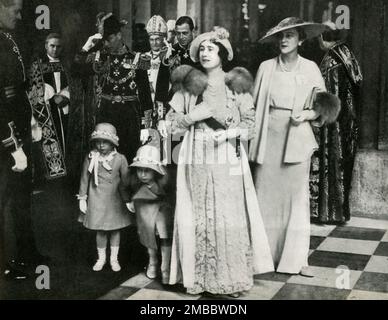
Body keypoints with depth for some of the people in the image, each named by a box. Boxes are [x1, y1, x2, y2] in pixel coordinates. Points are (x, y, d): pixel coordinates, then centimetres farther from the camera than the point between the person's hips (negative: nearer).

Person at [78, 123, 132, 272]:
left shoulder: (120, 159, -8)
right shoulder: (90, 158, -5)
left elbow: (125, 182, -2)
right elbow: (84, 179, 2)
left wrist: (127, 200, 0)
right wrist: (82, 198, 2)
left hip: (115, 200, 0)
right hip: (97, 200, 0)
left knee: (115, 229, 10)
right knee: (100, 230, 7)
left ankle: (114, 259, 26)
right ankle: (101, 258, 26)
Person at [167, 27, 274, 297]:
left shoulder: (236, 85, 5)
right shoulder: (189, 84, 8)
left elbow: (250, 122, 3)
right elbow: (171, 123, 7)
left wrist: (229, 133, -14)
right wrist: (194, 115, -9)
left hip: (228, 160, -1)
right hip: (196, 159, 1)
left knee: (229, 218, -3)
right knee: (197, 218, 2)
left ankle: (232, 277, 7)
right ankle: (198, 276, 12)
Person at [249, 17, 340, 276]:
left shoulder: (310, 68, 2)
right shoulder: (266, 67, 5)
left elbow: (323, 107, 7)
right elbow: (255, 104, 7)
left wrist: (309, 114, -13)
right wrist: (253, 135, -1)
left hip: (297, 136, -1)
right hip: (269, 136, 1)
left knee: (297, 195, 0)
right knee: (267, 194, 4)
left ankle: (297, 258, 9)